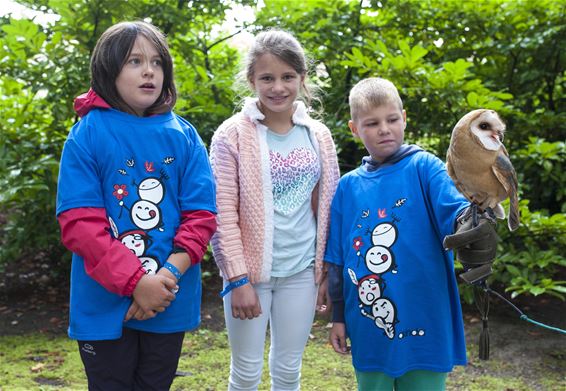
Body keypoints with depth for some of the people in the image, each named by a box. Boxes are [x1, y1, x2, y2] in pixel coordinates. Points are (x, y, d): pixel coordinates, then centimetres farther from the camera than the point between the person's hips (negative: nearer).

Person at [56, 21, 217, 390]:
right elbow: (79, 222, -14)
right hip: (104, 304, -2)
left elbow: (201, 213, -4)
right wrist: (136, 281, -21)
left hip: (170, 303, 3)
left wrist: (170, 273, -17)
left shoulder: (184, 135, 0)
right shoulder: (87, 135, -8)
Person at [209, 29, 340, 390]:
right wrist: (238, 278, -14)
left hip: (301, 271, 3)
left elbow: (327, 210, 9)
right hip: (250, 271, -3)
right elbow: (223, 214, -11)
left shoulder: (318, 136, 4)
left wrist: (329, 271, 8)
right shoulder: (233, 134, -8)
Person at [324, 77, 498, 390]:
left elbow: (453, 211, -22)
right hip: (368, 330, 3)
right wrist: (338, 316, 11)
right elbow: (338, 259, 9)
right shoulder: (348, 186, 5)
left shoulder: (424, 167, -5)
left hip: (423, 323, -3)